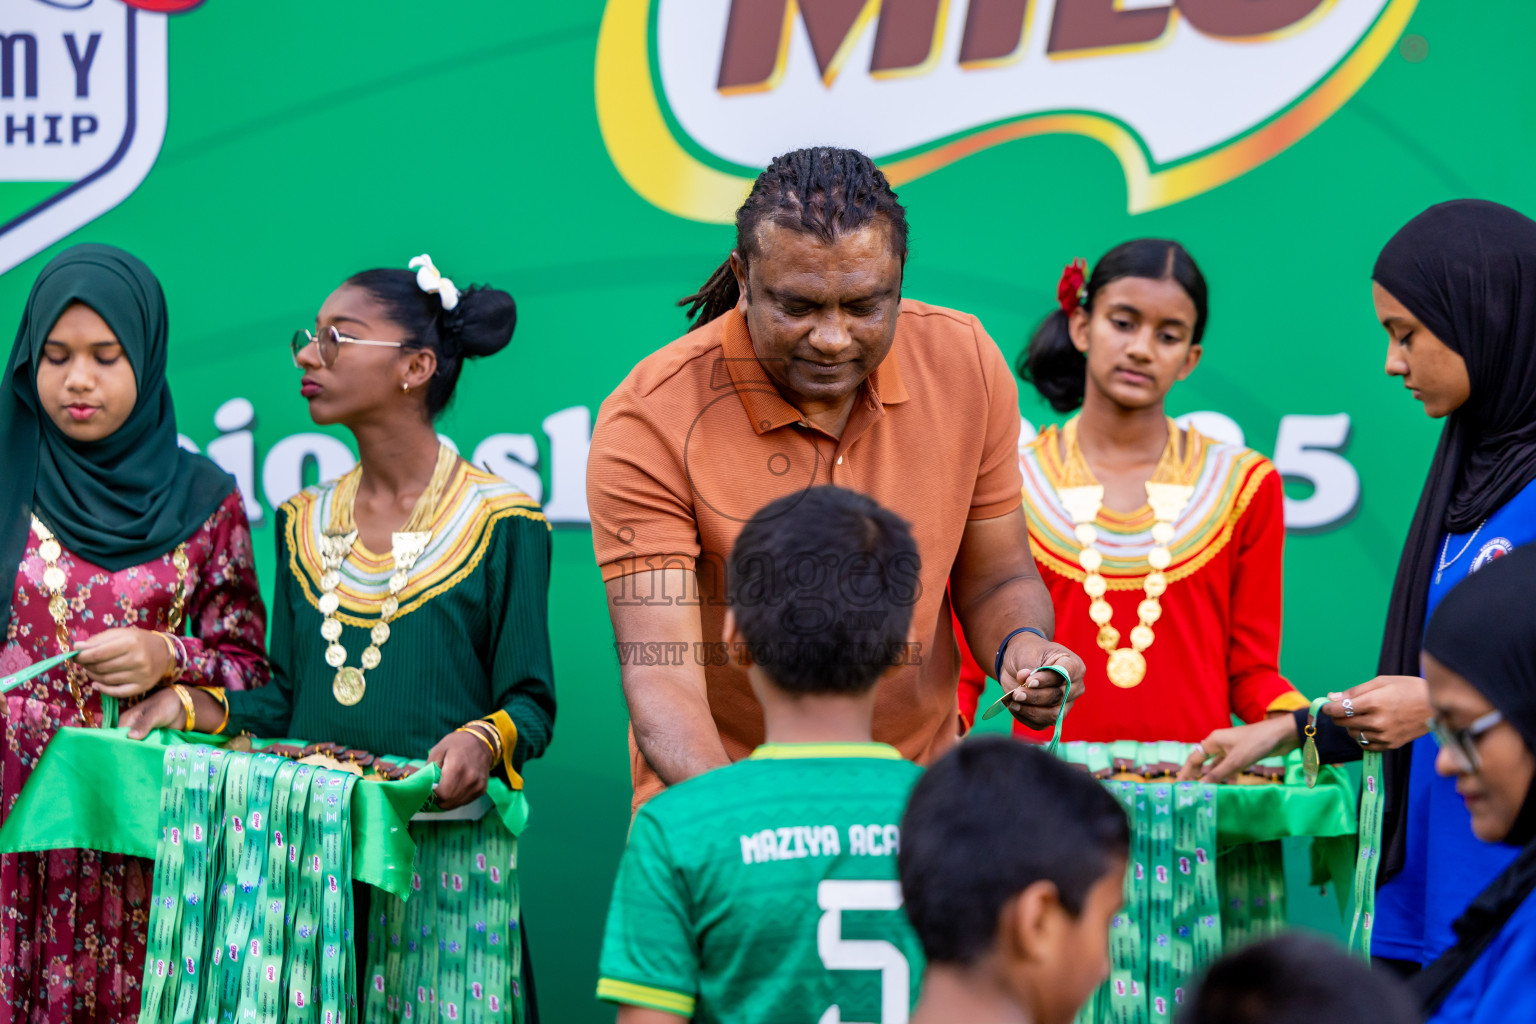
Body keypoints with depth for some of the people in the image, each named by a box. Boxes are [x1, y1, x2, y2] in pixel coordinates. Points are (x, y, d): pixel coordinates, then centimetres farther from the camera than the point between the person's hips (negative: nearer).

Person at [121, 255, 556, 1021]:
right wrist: (190, 709, -1)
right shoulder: (305, 524, 13)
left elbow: (529, 700, -3)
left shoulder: (500, 521, -3)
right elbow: (286, 698, 15)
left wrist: (485, 740, -24)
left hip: (443, 849, -4)